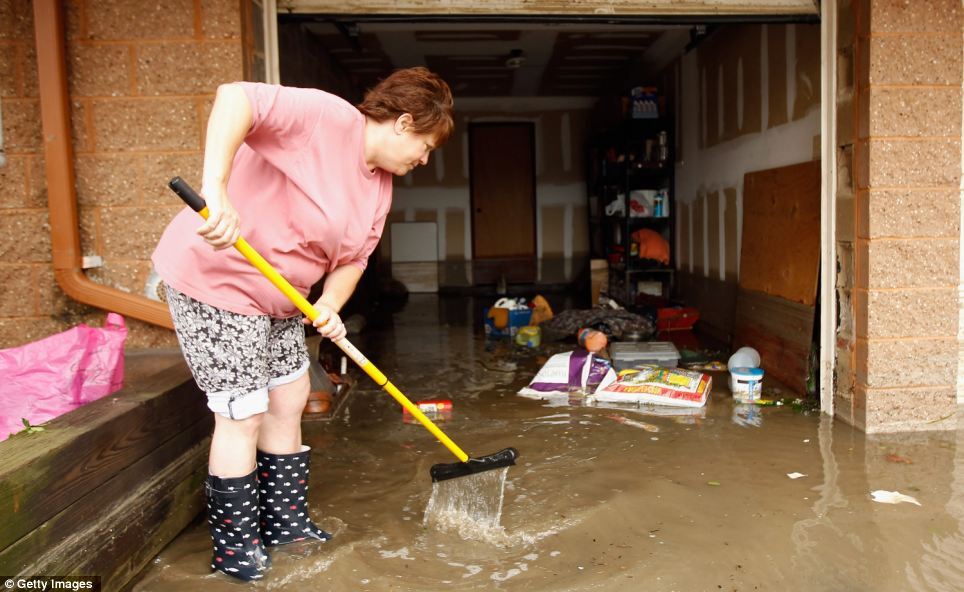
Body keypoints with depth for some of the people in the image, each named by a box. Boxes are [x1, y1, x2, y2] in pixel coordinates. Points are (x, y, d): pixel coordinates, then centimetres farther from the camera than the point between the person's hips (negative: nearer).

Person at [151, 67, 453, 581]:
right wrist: (216, 189, -44)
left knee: (288, 400, 14)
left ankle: (285, 523, 31)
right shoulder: (326, 117, -21)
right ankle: (235, 548, 16)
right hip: (214, 276, -9)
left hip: (276, 295, 9)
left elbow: (352, 259, 6)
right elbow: (235, 97, -33)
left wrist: (330, 307, -13)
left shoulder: (380, 187, 6)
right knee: (243, 414, -3)